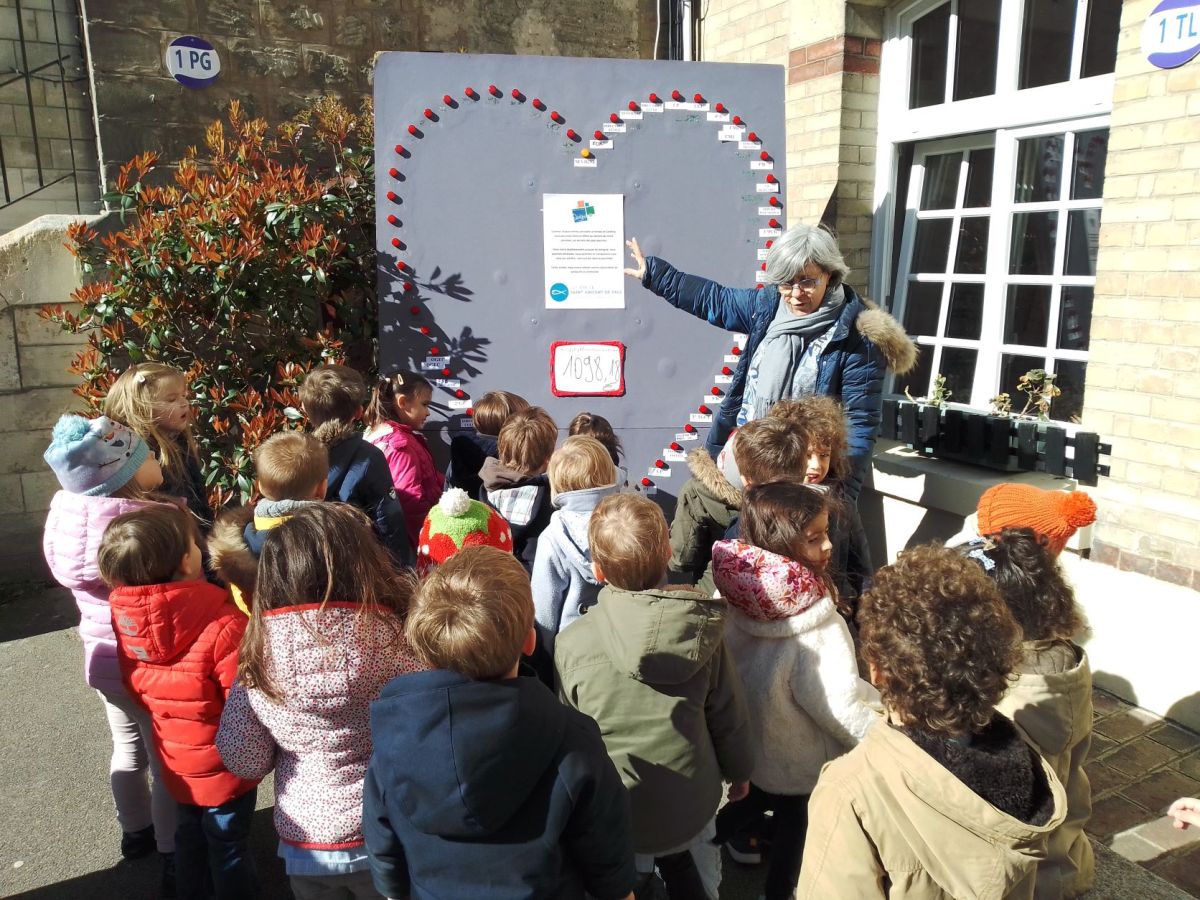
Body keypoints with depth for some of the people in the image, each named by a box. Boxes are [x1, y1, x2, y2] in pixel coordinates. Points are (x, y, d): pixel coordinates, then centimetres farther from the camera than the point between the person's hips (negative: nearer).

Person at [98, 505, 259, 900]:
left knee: (189, 837, 27)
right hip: (223, 764, -6)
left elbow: (136, 687, 3)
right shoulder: (224, 624, -34)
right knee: (228, 848, 14)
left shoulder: (125, 617, -12)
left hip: (175, 761, 6)